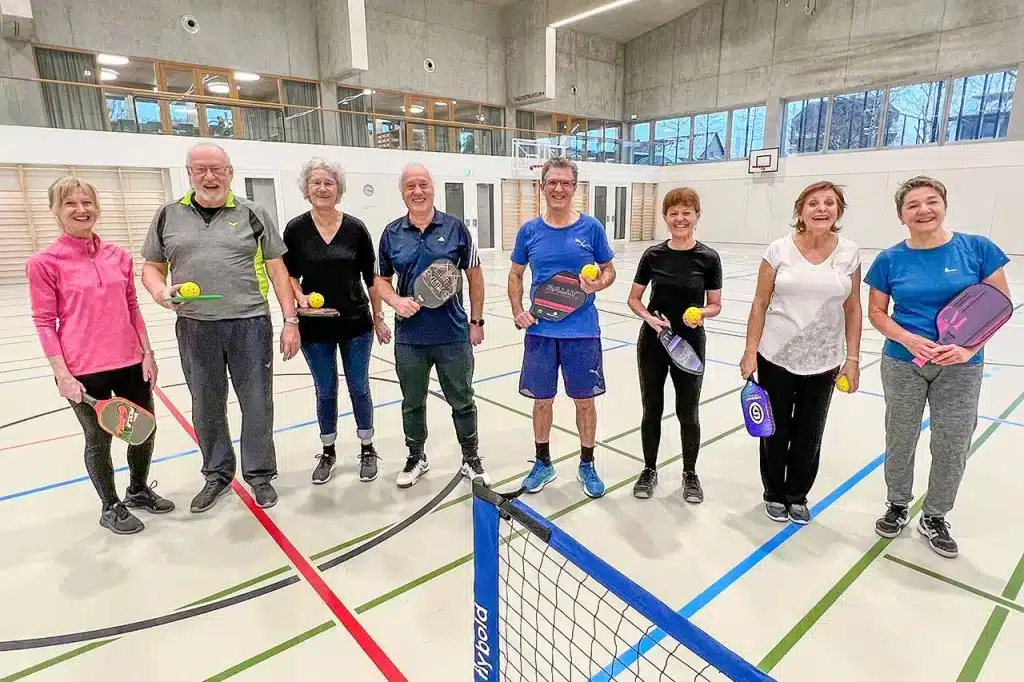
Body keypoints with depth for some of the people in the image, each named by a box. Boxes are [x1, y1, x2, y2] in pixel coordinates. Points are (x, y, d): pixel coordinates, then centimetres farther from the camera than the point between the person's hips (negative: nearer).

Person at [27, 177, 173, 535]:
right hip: (83, 371, -4)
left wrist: (147, 352, 6)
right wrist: (62, 373, -11)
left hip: (130, 362, 4)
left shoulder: (119, 255, 5)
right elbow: (44, 322, -6)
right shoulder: (44, 262, -7)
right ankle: (111, 507, 32)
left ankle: (139, 490, 39)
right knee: (99, 440, 11)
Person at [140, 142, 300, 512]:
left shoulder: (253, 214, 3)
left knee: (257, 404, 4)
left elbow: (277, 269, 2)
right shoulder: (168, 215, 9)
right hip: (195, 327, 2)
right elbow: (151, 267, 14)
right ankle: (217, 474, 31)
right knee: (206, 407, 13)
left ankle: (259, 475, 22)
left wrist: (290, 320, -4)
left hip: (250, 324, -2)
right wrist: (159, 290, -10)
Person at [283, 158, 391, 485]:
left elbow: (370, 277, 1)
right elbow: (289, 274, 6)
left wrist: (378, 318, 3)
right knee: (325, 391, 12)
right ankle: (328, 452, 31)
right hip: (315, 327, 1)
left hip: (356, 323, 0)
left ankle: (367, 449, 27)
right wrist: (300, 296, -14)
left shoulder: (355, 228, -5)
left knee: (359, 387, 8)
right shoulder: (295, 229, -4)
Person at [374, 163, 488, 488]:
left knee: (462, 400, 11)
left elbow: (474, 276, 4)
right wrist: (396, 301, -11)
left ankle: (471, 459, 30)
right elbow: (381, 279, 10)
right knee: (412, 403, 16)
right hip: (409, 337, 2)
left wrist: (476, 321, 3)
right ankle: (416, 458, 36)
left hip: (453, 335, -2)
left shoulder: (455, 228, -2)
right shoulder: (392, 234, 3)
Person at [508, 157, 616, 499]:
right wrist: (517, 311, -1)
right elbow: (515, 274, 12)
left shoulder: (591, 227, -2)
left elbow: (609, 270, 7)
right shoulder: (529, 230, 2)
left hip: (582, 331, -1)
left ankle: (587, 465, 30)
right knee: (542, 400, 11)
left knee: (584, 400, 9)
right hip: (540, 331, 1)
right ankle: (543, 463, 31)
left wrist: (598, 284, -15)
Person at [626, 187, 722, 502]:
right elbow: (633, 299, 5)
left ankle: (690, 474, 30)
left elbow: (715, 305, 1)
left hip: (690, 344, -1)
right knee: (652, 409, 11)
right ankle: (649, 470, 29)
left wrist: (701, 313, -20)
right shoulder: (653, 255, -2)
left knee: (688, 413, 10)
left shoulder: (708, 257, -6)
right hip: (653, 342, 1)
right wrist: (649, 317, -14)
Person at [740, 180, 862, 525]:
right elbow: (760, 303, -5)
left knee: (809, 434, 14)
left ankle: (798, 495, 35)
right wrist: (750, 351, -8)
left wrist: (852, 358, 1)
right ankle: (774, 494, 32)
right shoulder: (779, 249, -8)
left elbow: (852, 309, 3)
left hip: (824, 362, 2)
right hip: (777, 357, -2)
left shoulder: (849, 253, -2)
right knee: (775, 430, 11)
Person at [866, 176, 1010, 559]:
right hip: (902, 364, 0)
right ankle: (898, 505, 34)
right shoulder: (890, 260, -4)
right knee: (900, 439, 13)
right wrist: (907, 339, -17)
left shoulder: (978, 249, -6)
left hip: (961, 368, 0)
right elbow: (876, 312, 0)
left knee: (952, 447, 9)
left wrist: (969, 347, -17)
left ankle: (934, 518, 30)